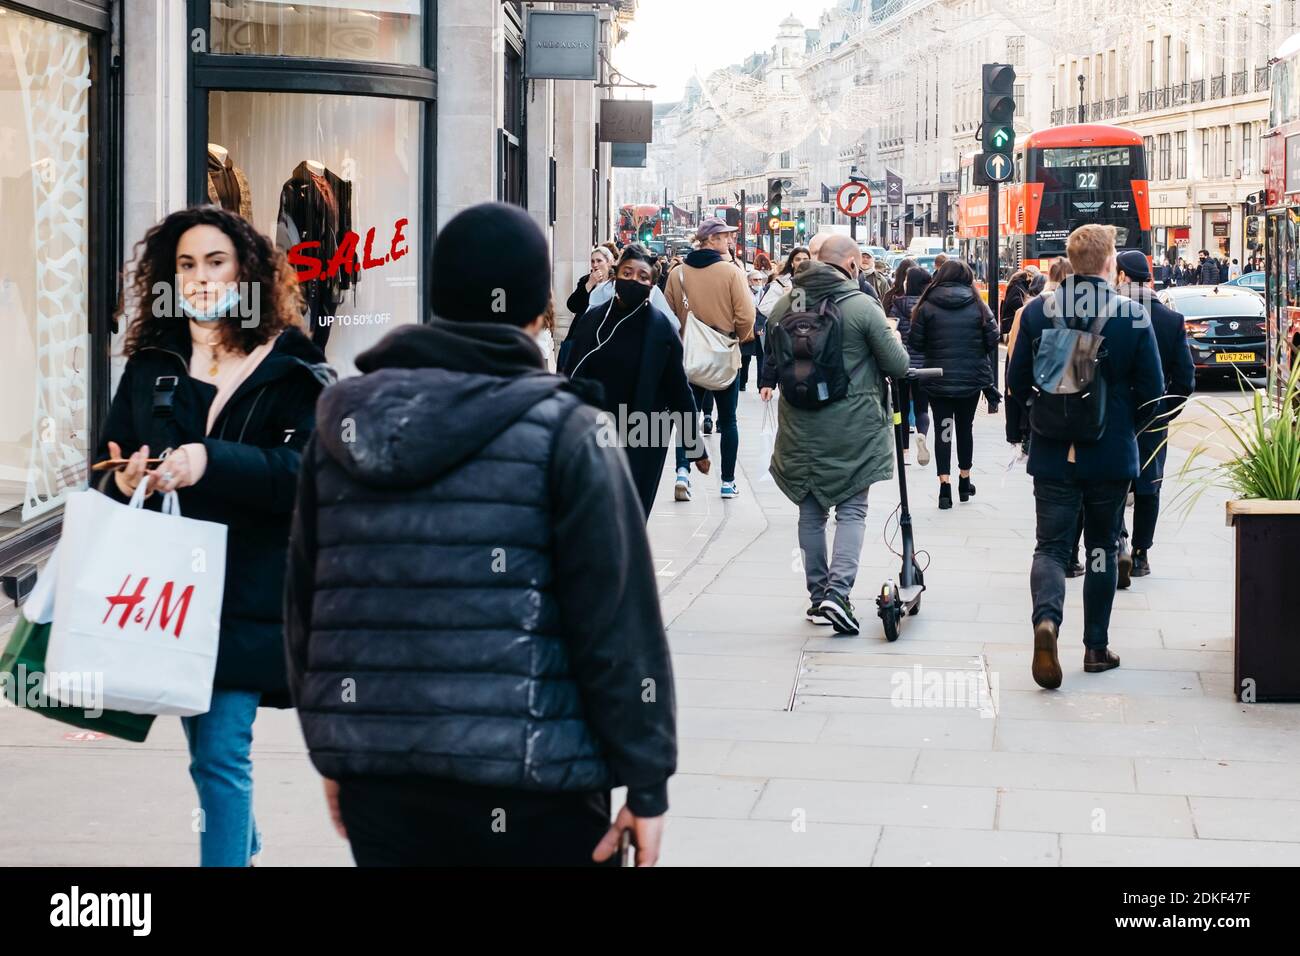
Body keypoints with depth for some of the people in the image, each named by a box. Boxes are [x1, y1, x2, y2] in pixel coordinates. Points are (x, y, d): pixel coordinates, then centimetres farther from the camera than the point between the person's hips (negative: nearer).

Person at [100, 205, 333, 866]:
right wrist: (126, 483, -14)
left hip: (248, 592, -4)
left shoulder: (292, 371, -4)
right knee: (208, 746, 15)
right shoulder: (149, 368, 9)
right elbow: (113, 473, 10)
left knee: (220, 752, -9)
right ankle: (242, 847, 40)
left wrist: (212, 461, -28)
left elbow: (309, 470, -16)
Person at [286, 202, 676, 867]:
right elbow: (616, 624, -11)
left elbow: (304, 606, 13)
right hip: (527, 781, -4)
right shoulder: (561, 431, -8)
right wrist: (647, 780, -5)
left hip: (377, 777, 5)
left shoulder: (341, 424, 7)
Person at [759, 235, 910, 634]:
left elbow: (771, 357, 12)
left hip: (800, 425, 4)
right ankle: (837, 591, -12)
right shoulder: (862, 306, -13)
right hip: (851, 426, -4)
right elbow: (898, 365, -8)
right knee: (851, 510, 3)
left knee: (811, 511, 15)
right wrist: (893, 341, 13)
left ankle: (817, 595, 19)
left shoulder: (786, 304, 2)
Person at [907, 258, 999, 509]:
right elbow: (992, 340, -6)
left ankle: (945, 484, -9)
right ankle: (964, 482, 28)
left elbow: (915, 343, -6)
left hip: (938, 378, -1)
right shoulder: (978, 306, -6)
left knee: (942, 430, 3)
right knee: (965, 427, 17)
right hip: (972, 378, 1)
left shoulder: (927, 306, -8)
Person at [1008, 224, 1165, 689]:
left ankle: (1046, 618, -24)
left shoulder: (1036, 312, -5)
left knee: (1051, 546, 4)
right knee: (1102, 547, 14)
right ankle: (1097, 646, 19)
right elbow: (1152, 389, -5)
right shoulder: (1133, 315, -9)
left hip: (1052, 454, 1)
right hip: (1111, 455, 0)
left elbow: (1017, 381, 0)